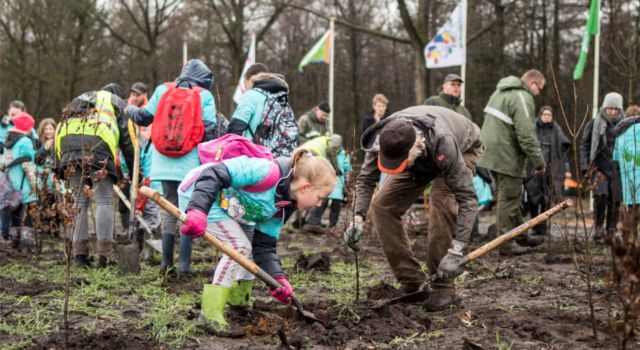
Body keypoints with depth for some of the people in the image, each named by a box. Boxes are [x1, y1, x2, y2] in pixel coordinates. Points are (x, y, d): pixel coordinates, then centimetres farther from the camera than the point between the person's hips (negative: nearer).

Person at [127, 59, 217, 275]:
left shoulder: (162, 90, 8)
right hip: (191, 163, -3)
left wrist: (131, 110, 32)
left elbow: (145, 117, 11)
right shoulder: (205, 96, 1)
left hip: (165, 161, 3)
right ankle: (184, 263, -2)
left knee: (169, 210, 13)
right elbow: (209, 128, -7)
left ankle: (167, 262, 12)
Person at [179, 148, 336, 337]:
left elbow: (264, 245, 0)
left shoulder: (283, 205, 0)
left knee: (251, 245, 12)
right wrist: (198, 210, -45)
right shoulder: (268, 171, -29)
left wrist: (277, 277, -16)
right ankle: (210, 315, -15)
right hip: (199, 194, -10)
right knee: (239, 247, -18)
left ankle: (240, 304, 25)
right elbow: (214, 174, -34)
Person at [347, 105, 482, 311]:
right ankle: (412, 283, -2)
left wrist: (455, 252, -48)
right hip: (422, 159, 5)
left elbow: (467, 198, -43)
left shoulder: (444, 146, -46)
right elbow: (366, 179, -15)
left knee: (443, 202, -32)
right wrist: (358, 217, -32)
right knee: (382, 206, -10)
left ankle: (443, 288, -22)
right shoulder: (382, 141, -32)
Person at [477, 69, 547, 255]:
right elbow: (526, 134, -22)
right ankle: (507, 244, 3)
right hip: (507, 156, -10)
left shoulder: (500, 92, 17)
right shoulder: (522, 98, -15)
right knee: (509, 199, -2)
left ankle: (521, 237, 28)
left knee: (511, 198, 18)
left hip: (491, 154, 10)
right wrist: (538, 161, -15)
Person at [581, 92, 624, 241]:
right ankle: (599, 228, -10)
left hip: (618, 169, 2)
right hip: (599, 167, -2)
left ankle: (611, 230, 13)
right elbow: (584, 145, 6)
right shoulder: (594, 124, 4)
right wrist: (586, 166, -3)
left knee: (615, 200, 2)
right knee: (601, 195, -20)